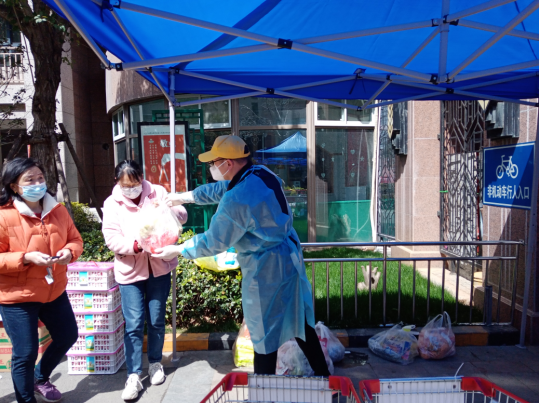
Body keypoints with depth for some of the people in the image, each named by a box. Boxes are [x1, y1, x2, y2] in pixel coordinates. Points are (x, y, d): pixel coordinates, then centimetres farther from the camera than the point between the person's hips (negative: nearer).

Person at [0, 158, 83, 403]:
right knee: (25, 353, 4)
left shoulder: (58, 211, 0)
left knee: (68, 336, 19)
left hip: (54, 291, 6)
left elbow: (75, 239, 7)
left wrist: (69, 252, -14)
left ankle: (40, 378, 46)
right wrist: (25, 258, -27)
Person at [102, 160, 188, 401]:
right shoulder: (112, 204, -4)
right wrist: (136, 245, -29)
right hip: (130, 271, -1)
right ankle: (133, 376, 14)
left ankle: (155, 363, 34)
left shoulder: (157, 192, -2)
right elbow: (111, 239, -11)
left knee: (156, 321, 13)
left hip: (159, 267, 1)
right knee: (134, 324, 1)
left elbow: (182, 215, -4)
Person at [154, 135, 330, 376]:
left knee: (265, 337, 8)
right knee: (299, 321, 22)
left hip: (267, 270, -9)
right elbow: (221, 188, 15)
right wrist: (185, 197, 19)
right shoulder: (263, 174, 1)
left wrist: (176, 250, 0)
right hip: (291, 258, 9)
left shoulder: (236, 200, -25)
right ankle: (323, 375, 38)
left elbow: (213, 243, -14)